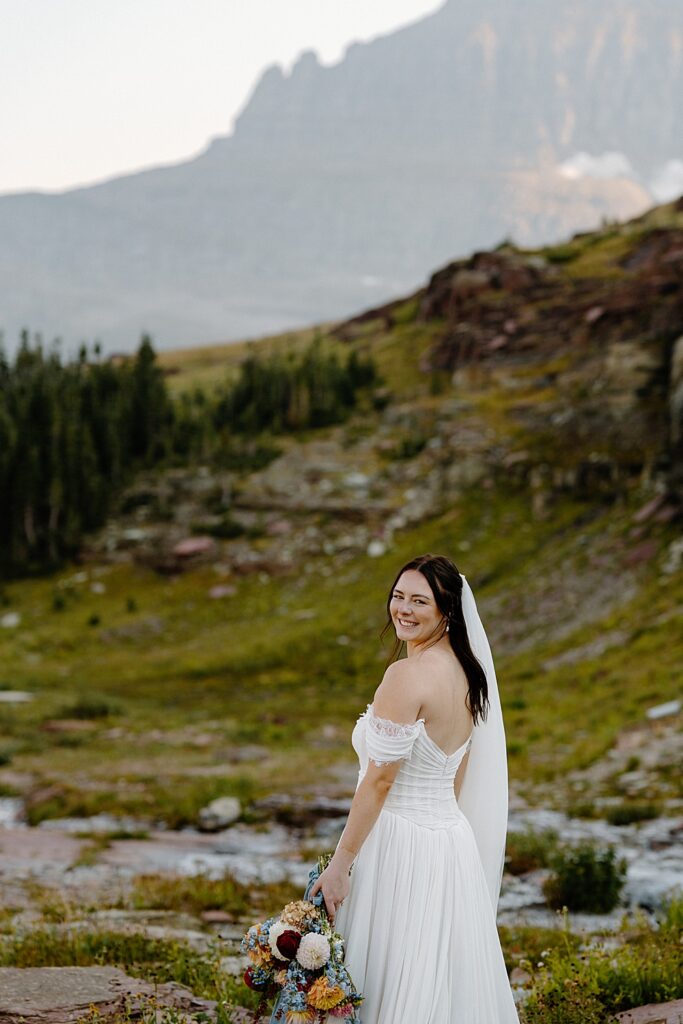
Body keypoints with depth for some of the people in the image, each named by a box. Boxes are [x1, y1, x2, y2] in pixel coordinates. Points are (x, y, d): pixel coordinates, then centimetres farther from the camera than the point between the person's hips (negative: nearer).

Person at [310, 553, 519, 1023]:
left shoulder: (407, 675, -18)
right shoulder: (467, 671, 8)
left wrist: (340, 864, -13)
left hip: (400, 843, -8)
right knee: (450, 983, 14)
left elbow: (379, 780, -18)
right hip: (454, 838, 8)